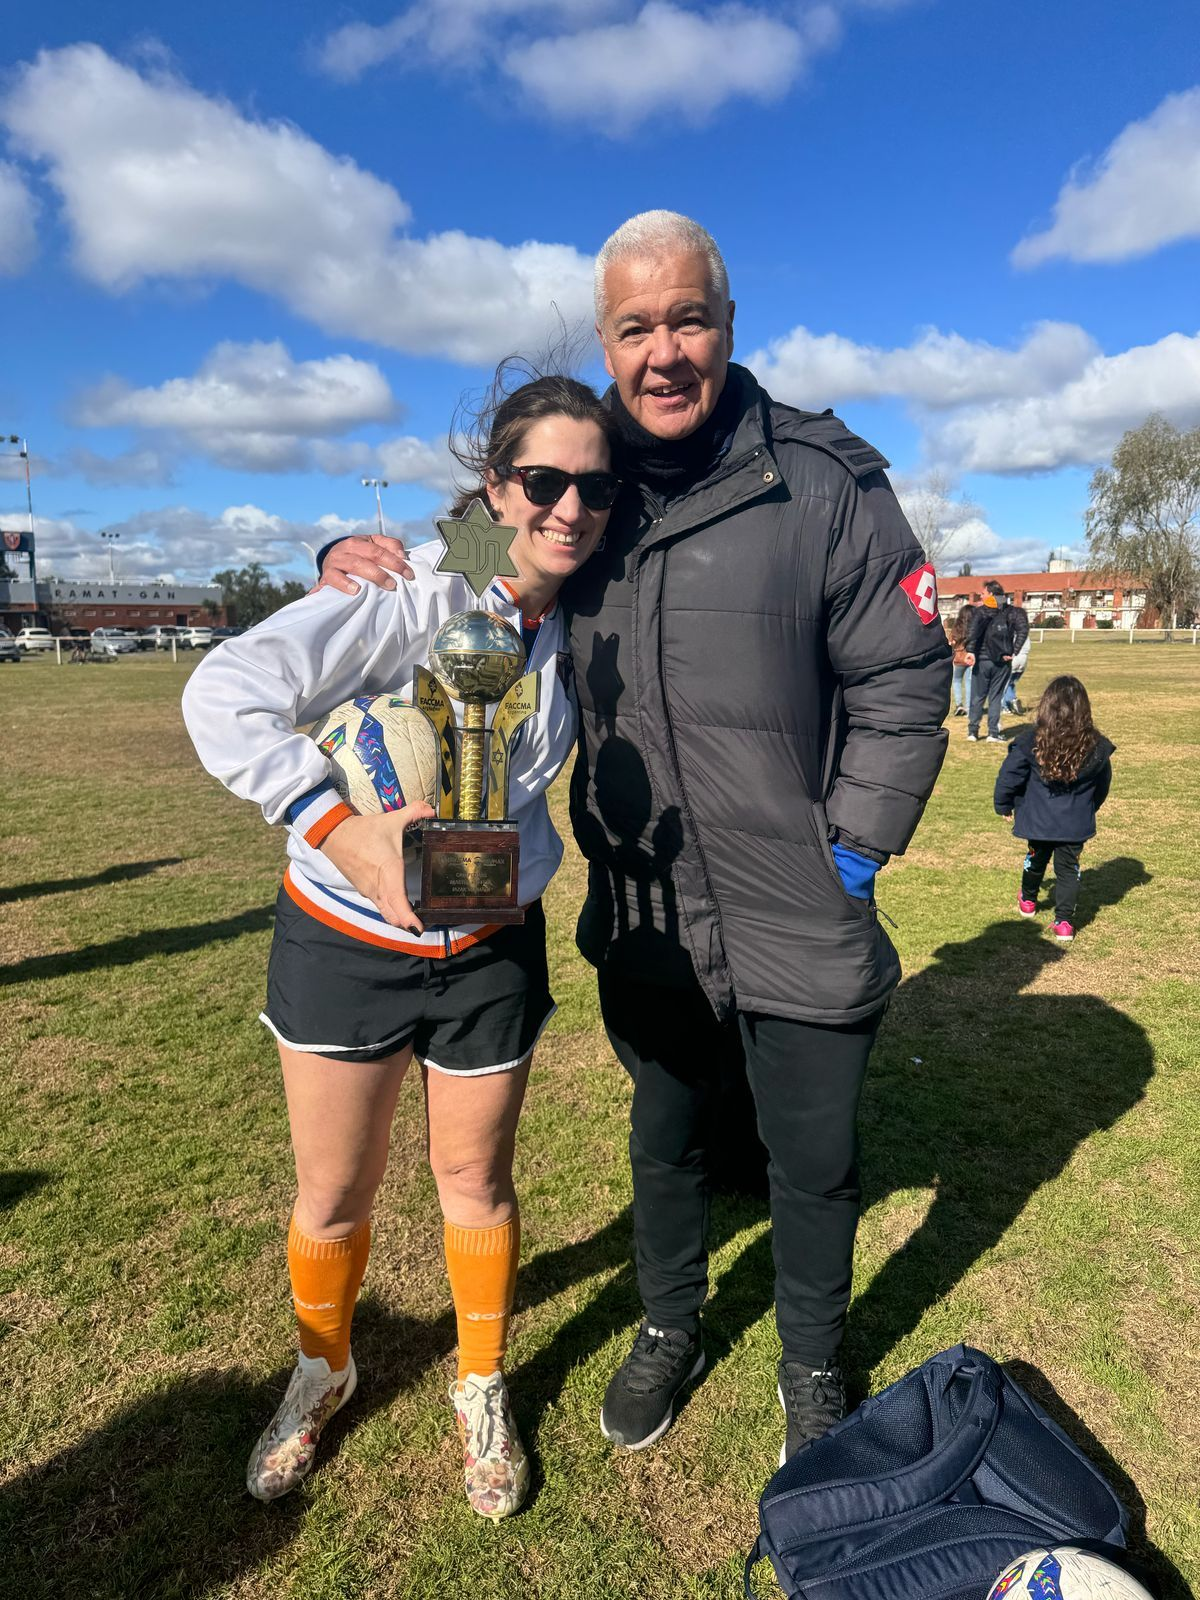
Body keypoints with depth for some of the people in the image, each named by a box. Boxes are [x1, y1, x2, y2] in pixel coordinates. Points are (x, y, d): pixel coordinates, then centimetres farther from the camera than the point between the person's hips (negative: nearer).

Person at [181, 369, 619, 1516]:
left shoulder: (573, 627, -1)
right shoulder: (419, 590, -19)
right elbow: (224, 697, -27)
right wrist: (335, 823, -36)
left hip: (489, 949, 3)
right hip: (345, 938, -3)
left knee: (475, 1180, 17)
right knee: (333, 1195, 15)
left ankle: (482, 1389, 44)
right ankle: (321, 1370, 47)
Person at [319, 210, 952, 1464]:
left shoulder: (823, 481, -10)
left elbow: (902, 682, -7)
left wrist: (852, 851, -10)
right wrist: (357, 552, -8)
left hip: (801, 929, -2)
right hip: (645, 921, 3)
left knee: (814, 1165, 16)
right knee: (663, 1143, 23)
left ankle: (813, 1367, 45)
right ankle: (669, 1330, 51)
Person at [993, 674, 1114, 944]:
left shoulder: (1030, 742, -16)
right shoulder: (1096, 745, -6)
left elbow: (1009, 777, -9)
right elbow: (1103, 784, 9)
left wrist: (1004, 807, 8)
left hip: (1038, 821, 0)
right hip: (1076, 825, 0)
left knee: (1036, 861, 22)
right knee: (1068, 869, 10)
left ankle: (1028, 901, 45)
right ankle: (1064, 922, 7)